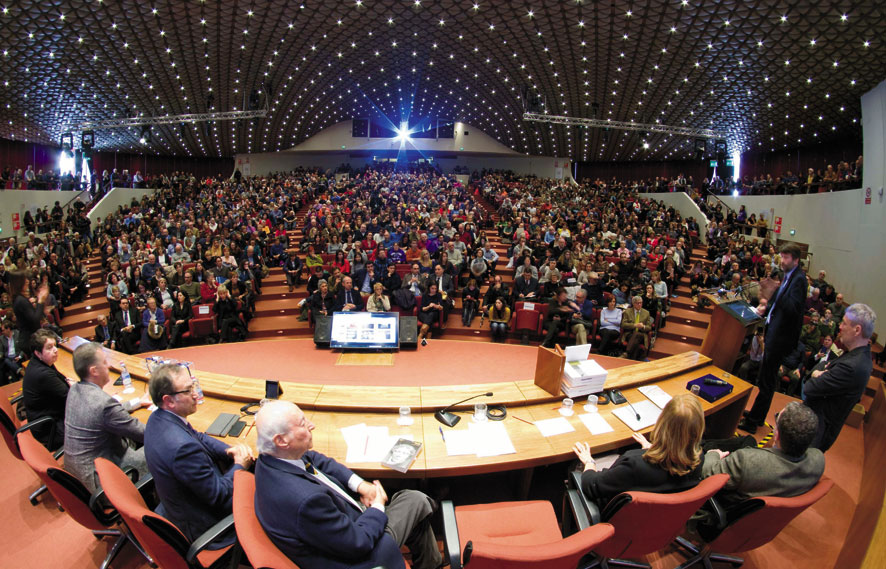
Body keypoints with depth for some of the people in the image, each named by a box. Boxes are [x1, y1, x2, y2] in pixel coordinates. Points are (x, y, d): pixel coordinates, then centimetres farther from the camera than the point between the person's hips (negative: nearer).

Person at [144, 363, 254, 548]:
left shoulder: (157, 419, -9)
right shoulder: (182, 446, -38)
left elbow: (198, 437, 7)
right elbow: (218, 495, -28)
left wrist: (230, 450, -7)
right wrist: (240, 465, -12)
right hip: (202, 525, -8)